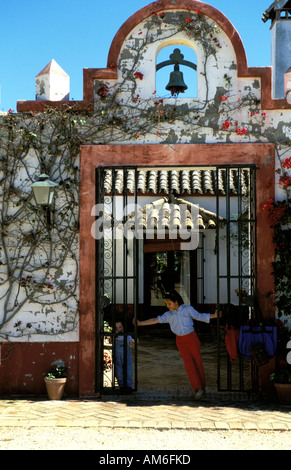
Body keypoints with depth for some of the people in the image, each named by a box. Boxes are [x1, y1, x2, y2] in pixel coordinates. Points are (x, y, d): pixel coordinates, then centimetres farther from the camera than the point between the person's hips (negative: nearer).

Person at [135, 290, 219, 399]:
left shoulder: (187, 309, -5)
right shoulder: (168, 315, 1)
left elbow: (199, 316, 2)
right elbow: (156, 320, -5)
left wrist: (214, 315, -4)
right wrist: (140, 323, -12)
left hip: (191, 338, -2)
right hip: (180, 340, 2)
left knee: (197, 361, 4)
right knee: (188, 364, -5)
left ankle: (202, 386, 17)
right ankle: (197, 388, -3)